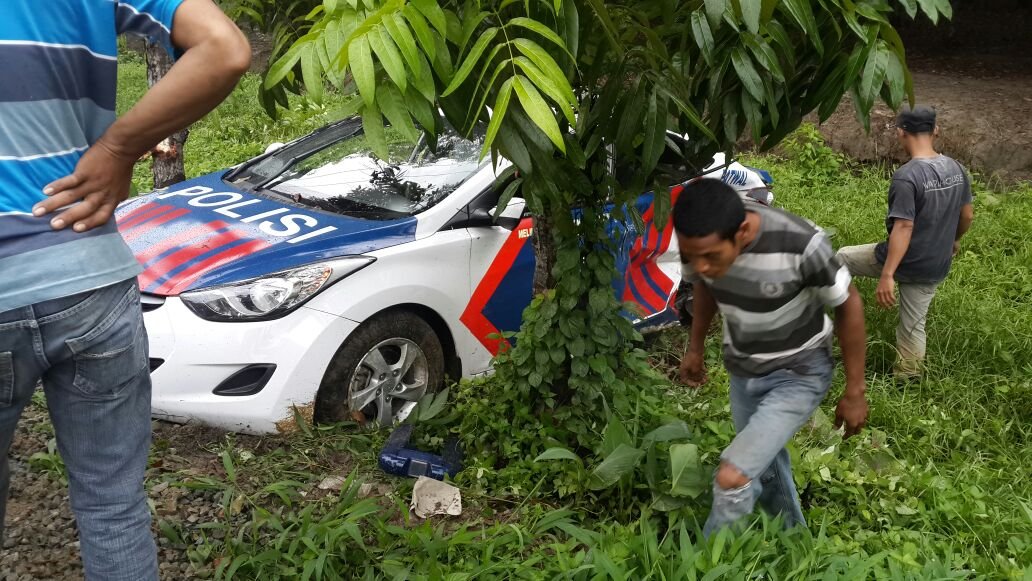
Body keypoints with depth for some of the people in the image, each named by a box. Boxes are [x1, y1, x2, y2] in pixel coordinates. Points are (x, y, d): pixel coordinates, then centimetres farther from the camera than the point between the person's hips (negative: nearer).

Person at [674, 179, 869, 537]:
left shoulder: (800, 245, -36)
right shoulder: (699, 242, -21)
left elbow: (849, 305, -18)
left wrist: (854, 392, -11)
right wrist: (695, 348, 15)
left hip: (799, 374, -5)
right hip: (742, 371, 5)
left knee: (733, 478, -16)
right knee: (765, 470, 23)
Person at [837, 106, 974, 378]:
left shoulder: (906, 176, -23)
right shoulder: (956, 169, 0)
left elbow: (904, 227, -28)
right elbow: (967, 215, 10)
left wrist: (887, 275, -28)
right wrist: (954, 240, 30)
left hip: (905, 263, -6)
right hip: (935, 268, 6)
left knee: (842, 257, 18)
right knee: (914, 323, 18)